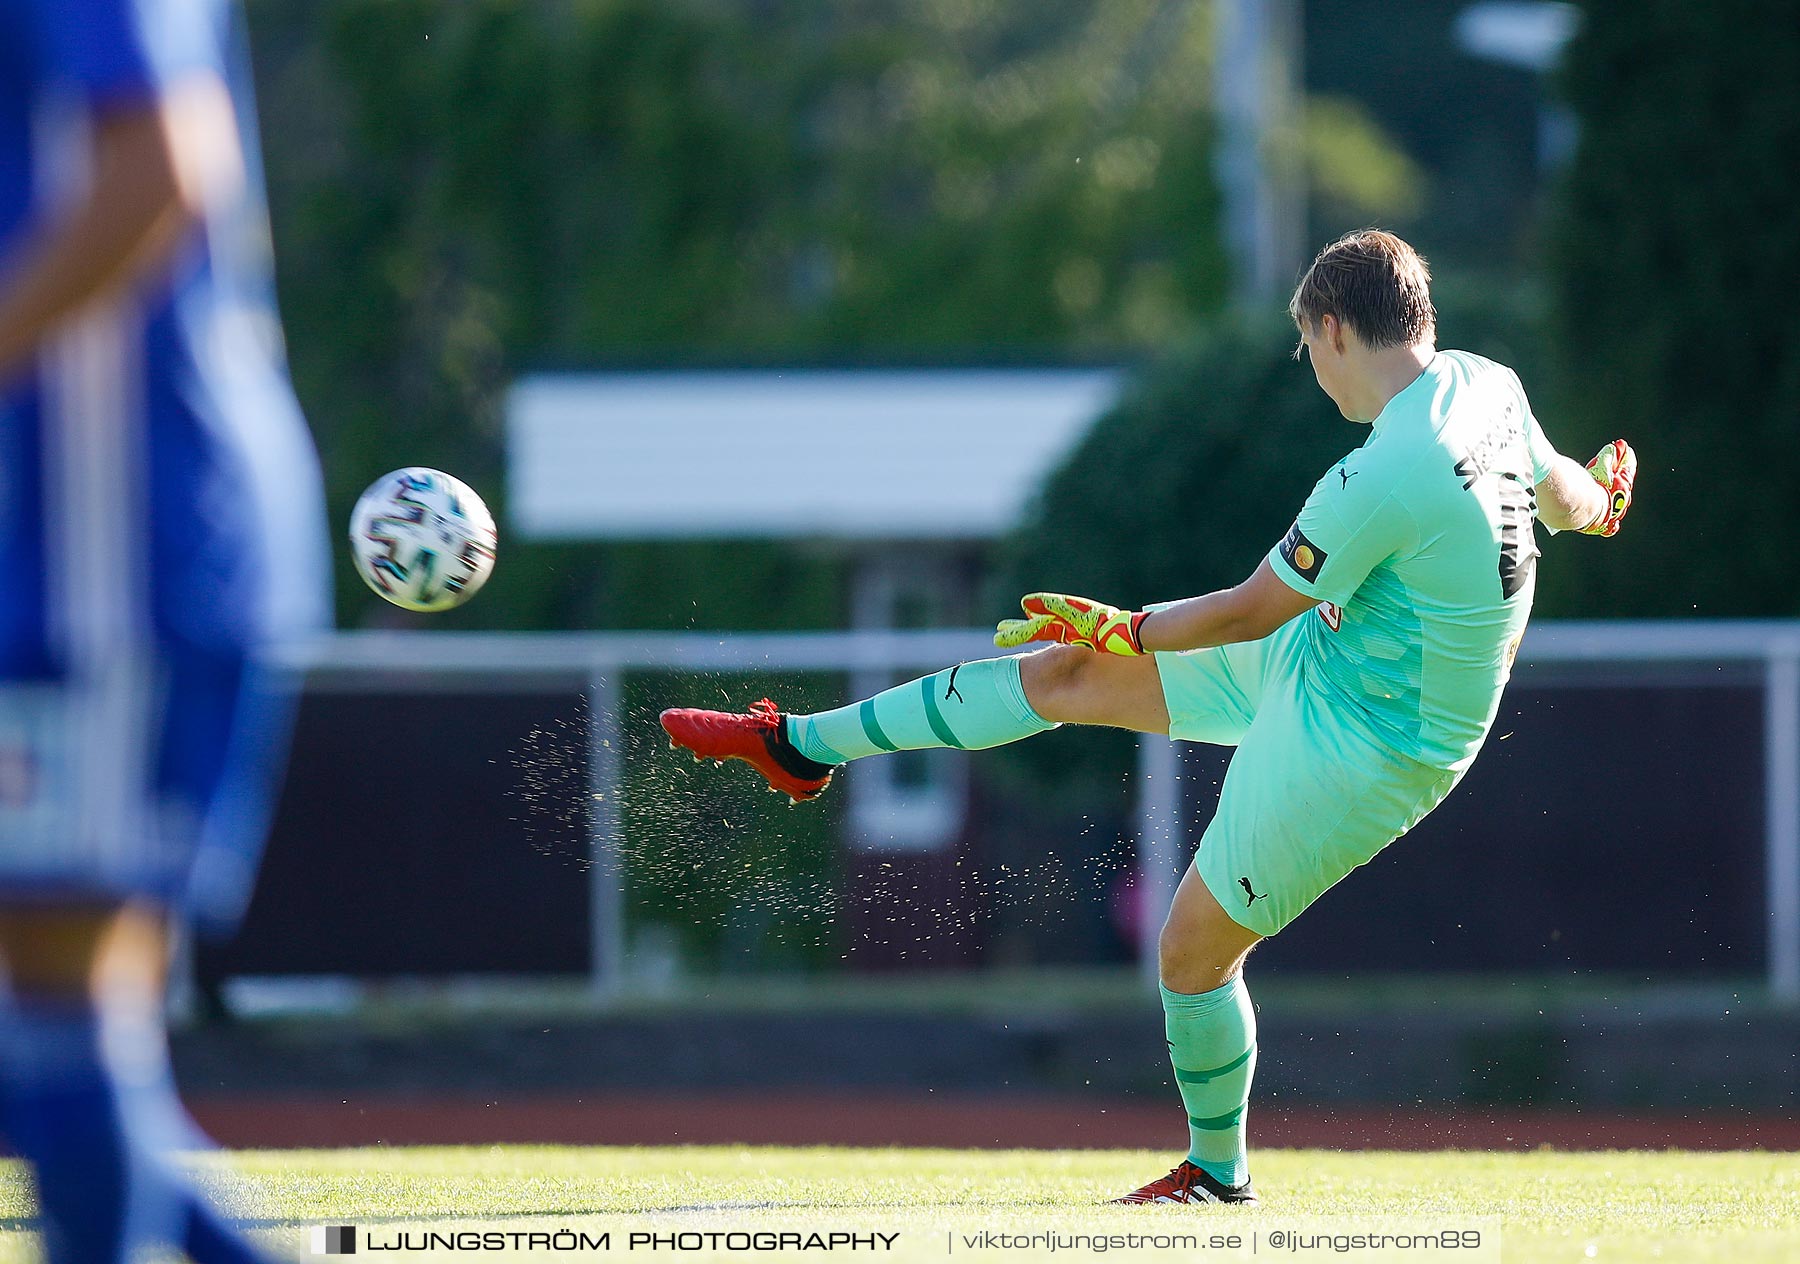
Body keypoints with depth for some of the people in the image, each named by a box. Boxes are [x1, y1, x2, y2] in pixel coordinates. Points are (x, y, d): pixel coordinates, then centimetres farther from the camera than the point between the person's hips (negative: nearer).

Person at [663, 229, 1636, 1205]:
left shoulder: (1383, 480, -33)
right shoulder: (1484, 384, -8)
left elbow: (1251, 610, -19)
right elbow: (1569, 496, 12)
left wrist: (1123, 629, -4)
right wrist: (1595, 496, 36)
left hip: (1358, 749, -9)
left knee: (1192, 952, 3)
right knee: (1066, 674, 9)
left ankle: (1217, 1170, 27)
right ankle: (801, 745, 21)